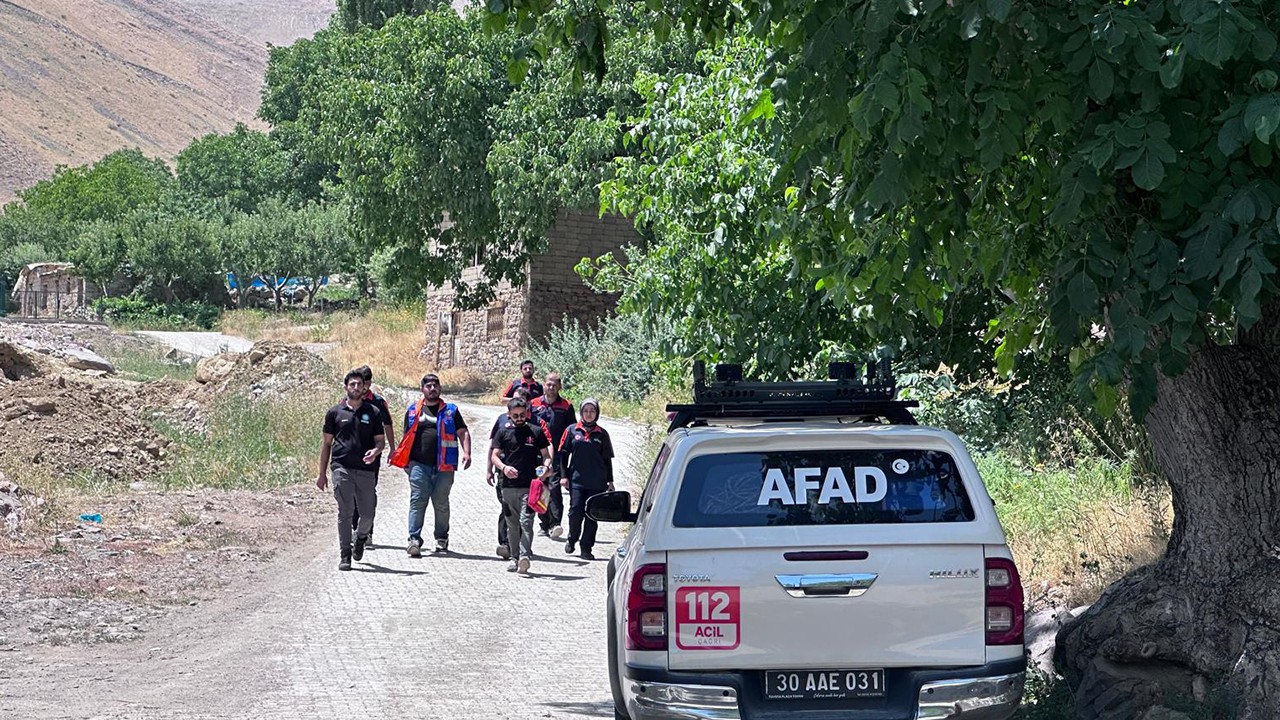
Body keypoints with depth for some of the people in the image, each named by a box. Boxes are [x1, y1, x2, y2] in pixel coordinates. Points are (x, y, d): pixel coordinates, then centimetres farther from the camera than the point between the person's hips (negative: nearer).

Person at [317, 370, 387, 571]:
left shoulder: (373, 412, 9)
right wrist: (322, 473, 9)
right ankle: (345, 555, -2)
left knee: (369, 513, 3)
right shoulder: (335, 412, 8)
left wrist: (376, 451, -14)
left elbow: (381, 440, 11)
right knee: (345, 512, -6)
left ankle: (361, 537, 35)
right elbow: (326, 443, 12)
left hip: (366, 469, 1)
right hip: (342, 468, -1)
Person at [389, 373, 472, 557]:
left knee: (441, 503, 5)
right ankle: (414, 540, -13)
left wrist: (466, 453, -7)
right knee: (418, 501, -9)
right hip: (419, 464, 0)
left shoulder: (450, 411, 12)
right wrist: (405, 461, 13)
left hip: (443, 466, 0)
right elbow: (407, 437, 19)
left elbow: (463, 432, 8)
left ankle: (441, 538, 19)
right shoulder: (413, 411, 14)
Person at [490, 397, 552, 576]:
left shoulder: (536, 432, 6)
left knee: (526, 522, -14)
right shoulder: (503, 433, 9)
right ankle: (515, 559, 18)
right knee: (512, 524, 9)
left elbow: (546, 455, 10)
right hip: (509, 486, 2)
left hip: (530, 486, -2)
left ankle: (524, 556, -23)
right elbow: (494, 455, 4)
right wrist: (503, 467, -16)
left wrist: (545, 466, -12)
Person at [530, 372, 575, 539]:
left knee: (554, 486, -17)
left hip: (557, 455, -3)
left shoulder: (566, 406, 7)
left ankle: (555, 524, -21)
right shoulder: (533, 404, 11)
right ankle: (544, 525, 16)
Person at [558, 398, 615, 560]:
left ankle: (586, 548, 8)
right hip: (576, 480, -1)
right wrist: (563, 475, 1)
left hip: (597, 483, 1)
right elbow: (563, 454, 8)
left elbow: (607, 459, 14)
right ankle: (572, 539, 17)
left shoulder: (602, 434, 8)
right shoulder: (572, 431, 5)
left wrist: (610, 481, 12)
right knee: (576, 511, -9)